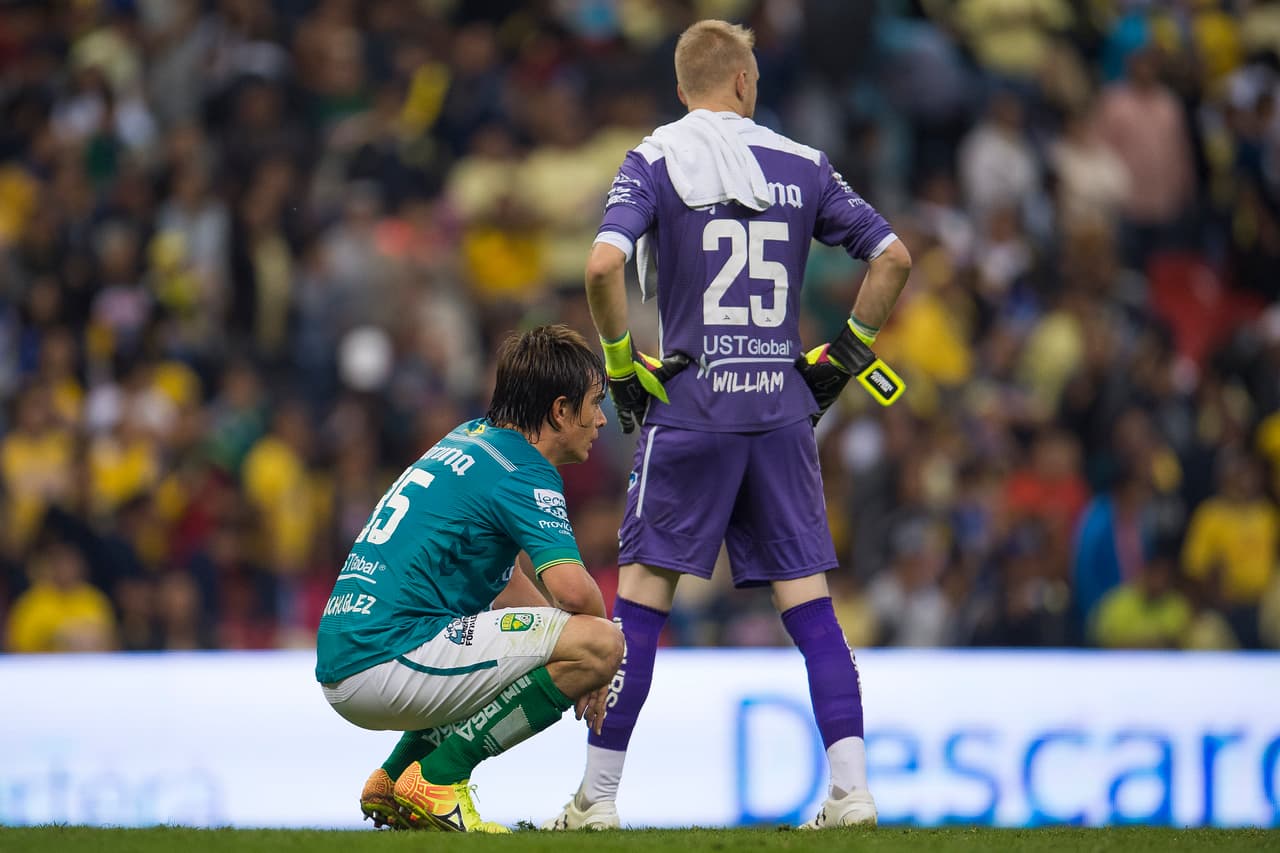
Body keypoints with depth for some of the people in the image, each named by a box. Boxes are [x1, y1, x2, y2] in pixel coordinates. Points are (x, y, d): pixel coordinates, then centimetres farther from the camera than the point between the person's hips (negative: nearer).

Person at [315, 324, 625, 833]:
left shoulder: (471, 439, 20)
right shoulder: (523, 472, -8)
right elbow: (573, 589, -22)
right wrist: (598, 627, 1)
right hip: (391, 658, -10)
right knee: (600, 644, -15)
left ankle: (393, 779, 18)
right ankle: (437, 780, -10)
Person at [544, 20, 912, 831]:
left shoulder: (656, 161, -1)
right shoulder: (802, 166, 8)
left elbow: (604, 264, -16)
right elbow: (894, 256, 7)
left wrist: (620, 361, -4)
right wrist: (850, 353, 14)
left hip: (690, 407, -2)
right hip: (784, 410, 3)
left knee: (640, 602, 2)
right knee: (809, 604, 5)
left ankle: (599, 797, 2)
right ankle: (851, 788, -3)